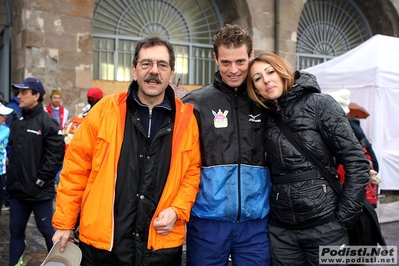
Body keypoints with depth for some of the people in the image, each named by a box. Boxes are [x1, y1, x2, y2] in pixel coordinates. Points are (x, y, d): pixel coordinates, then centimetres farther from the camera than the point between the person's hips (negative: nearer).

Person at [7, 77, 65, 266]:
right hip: (17, 189, 7)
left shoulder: (48, 122, -12)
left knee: (47, 230, 6)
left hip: (40, 191, -7)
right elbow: (12, 154, 18)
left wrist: (40, 179, -16)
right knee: (16, 231, 14)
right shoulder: (17, 124, 12)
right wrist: (11, 179, 10)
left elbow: (56, 155, -17)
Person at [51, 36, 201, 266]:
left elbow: (193, 172, 7)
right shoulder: (105, 110, -3)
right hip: (102, 242, 0)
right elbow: (76, 168, 1)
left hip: (162, 245, 1)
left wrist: (177, 210, -8)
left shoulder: (186, 119, 0)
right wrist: (64, 222, 2)